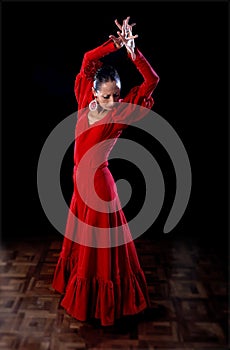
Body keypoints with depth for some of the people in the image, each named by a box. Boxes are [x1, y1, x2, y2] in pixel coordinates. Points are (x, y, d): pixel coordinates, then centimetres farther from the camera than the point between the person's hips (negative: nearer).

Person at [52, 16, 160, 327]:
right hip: (81, 180, 6)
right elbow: (88, 60, 1)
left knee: (100, 243, 8)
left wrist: (132, 50, -28)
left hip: (98, 183, -6)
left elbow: (152, 81, -19)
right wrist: (115, 44, -12)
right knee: (81, 237, 22)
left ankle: (102, 303, 31)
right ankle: (79, 286, 48)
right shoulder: (87, 101, -3)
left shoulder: (121, 113, -14)